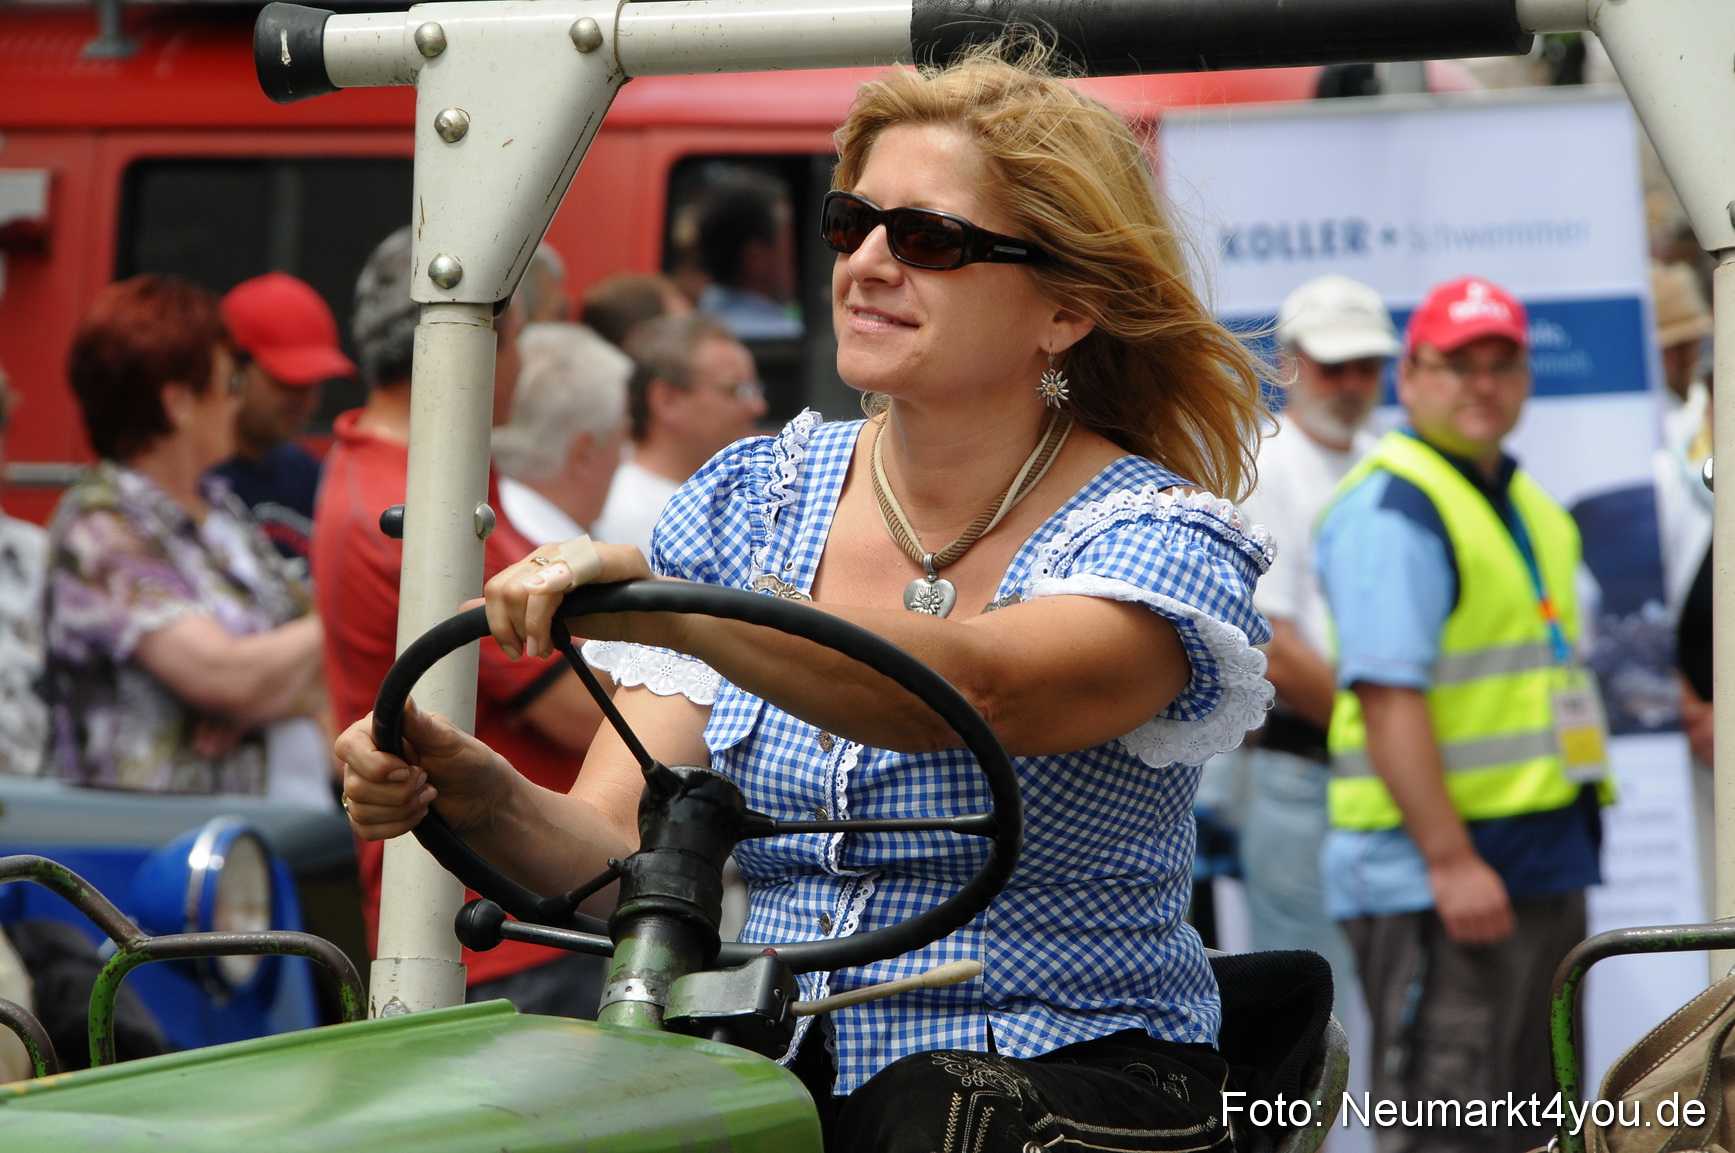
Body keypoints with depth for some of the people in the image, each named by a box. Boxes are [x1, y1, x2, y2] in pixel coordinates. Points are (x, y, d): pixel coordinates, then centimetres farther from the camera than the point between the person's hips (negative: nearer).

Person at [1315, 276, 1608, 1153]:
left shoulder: (1526, 505, 19)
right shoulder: (1391, 509, -13)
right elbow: (1387, 696, -21)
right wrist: (1452, 860, -26)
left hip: (1542, 862, 10)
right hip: (1432, 861, -10)